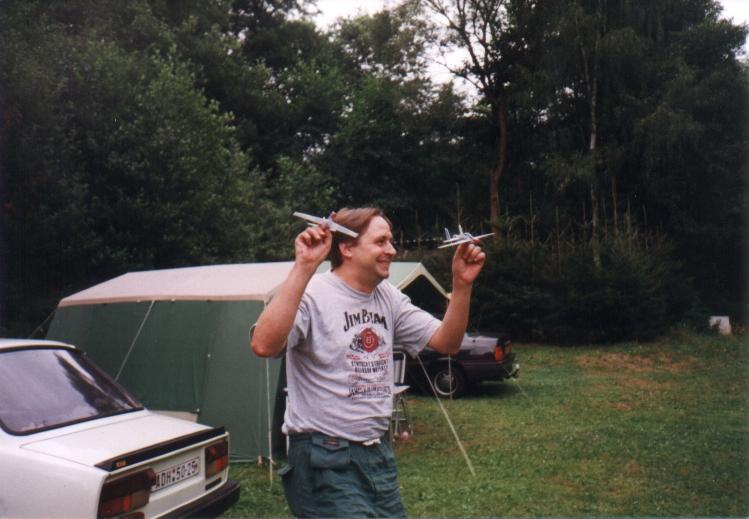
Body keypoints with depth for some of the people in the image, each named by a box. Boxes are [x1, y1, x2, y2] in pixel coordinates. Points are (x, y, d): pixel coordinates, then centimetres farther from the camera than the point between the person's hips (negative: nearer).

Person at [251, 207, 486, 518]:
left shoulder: (389, 298, 7)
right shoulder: (313, 295, -16)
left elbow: (446, 342, 6)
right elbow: (263, 346, -33)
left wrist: (461, 284, -7)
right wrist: (303, 269, -36)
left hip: (378, 454, 8)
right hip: (325, 461, -7)